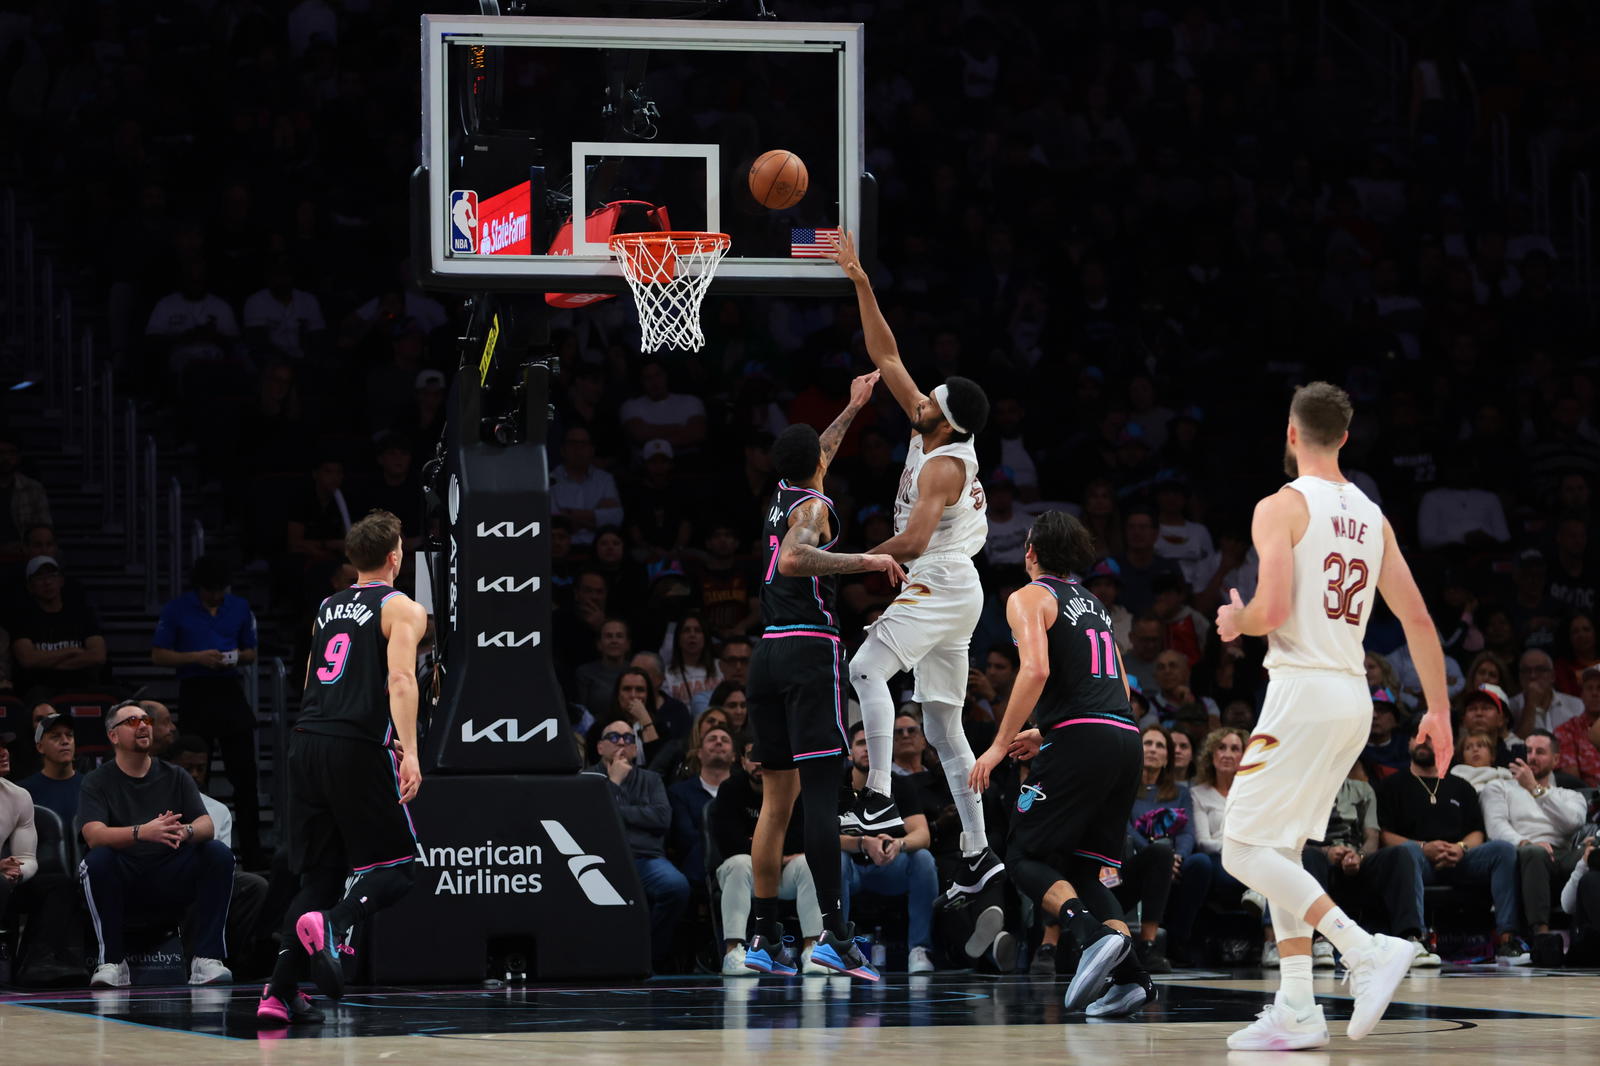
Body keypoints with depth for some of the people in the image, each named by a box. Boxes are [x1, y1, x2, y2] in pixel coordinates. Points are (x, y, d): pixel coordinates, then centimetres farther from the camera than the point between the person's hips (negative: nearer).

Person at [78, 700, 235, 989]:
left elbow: (207, 825, -2)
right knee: (97, 860, -33)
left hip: (171, 883, 3)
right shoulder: (98, 782, 1)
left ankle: (206, 959, -24)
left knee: (219, 854, -22)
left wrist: (186, 832, -28)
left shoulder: (175, 777, 10)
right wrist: (141, 832, -36)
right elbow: (93, 834, -17)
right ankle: (112, 962, -24)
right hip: (123, 884, -2)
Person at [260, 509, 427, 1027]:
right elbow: (400, 678, -14)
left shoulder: (327, 608, 21)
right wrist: (409, 752, -22)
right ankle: (332, 924, -27)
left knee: (320, 873, 12)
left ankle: (279, 994, 3)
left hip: (307, 744, 6)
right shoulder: (402, 609, 1)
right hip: (358, 748, -6)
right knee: (396, 867, 3)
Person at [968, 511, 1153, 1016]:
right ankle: (1130, 977, -6)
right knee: (1080, 868, 13)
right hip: (1127, 739, 7)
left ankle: (1095, 934, -25)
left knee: (1025, 857, 0)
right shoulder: (1092, 604, 27)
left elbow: (1036, 671, -14)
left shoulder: (1029, 598, 4)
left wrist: (1000, 745, -10)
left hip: (1081, 740, -7)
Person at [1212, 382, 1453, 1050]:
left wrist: (1236, 623, 2)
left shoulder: (1281, 507, -9)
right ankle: (1296, 1013, 11)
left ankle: (1368, 950, -17)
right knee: (1281, 853, 16)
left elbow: (1272, 610, -20)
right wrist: (1439, 711, 17)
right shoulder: (1372, 517, 13)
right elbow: (1417, 619, 12)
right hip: (1354, 699, 8)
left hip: (1304, 690, -8)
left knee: (1244, 850, -5)